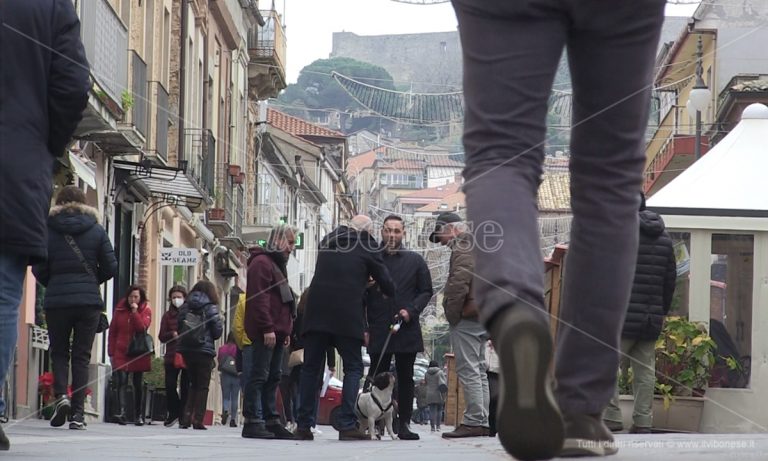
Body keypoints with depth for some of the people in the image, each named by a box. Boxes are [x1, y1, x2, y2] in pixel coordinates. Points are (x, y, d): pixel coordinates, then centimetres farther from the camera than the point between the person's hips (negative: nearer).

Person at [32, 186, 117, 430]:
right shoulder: (96, 231, 3)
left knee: (59, 352, 13)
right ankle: (77, 413, -2)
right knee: (81, 356, 5)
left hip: (56, 300, -1)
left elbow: (39, 269, -2)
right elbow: (110, 267, 1)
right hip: (89, 301, 1)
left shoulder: (48, 230, 0)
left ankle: (61, 394, -12)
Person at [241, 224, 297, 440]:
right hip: (264, 332, -10)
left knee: (273, 377, 10)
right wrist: (267, 328, -22)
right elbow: (259, 298, -17)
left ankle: (271, 421, 13)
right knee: (259, 376, -10)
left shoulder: (278, 264, 24)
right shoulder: (262, 262, -8)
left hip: (277, 332, 10)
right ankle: (252, 422, -11)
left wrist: (286, 331, 22)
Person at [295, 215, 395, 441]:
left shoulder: (328, 241, 17)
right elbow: (385, 282, 7)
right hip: (347, 316, -4)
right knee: (353, 368, 5)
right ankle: (347, 424, -7)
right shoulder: (367, 247, 4)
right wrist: (390, 294, 30)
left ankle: (304, 426, 4)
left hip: (317, 312, 4)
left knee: (310, 368, 8)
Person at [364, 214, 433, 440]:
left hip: (407, 328, 1)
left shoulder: (415, 261, 9)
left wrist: (411, 311, -7)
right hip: (378, 331, -1)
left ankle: (404, 424, 8)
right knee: (376, 378, -2)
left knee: (406, 377, 4)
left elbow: (426, 292, 10)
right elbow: (362, 295, 6)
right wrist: (363, 327, -1)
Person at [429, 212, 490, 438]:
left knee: (468, 370, -11)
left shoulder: (463, 247, -10)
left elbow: (459, 283, -20)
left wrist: (452, 315, -15)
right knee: (478, 371, 11)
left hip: (467, 317, -10)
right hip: (482, 318, 10)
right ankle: (483, 422, 12)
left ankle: (474, 421, -14)